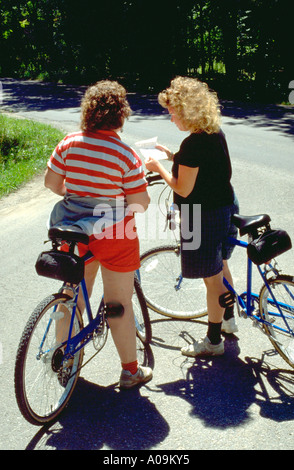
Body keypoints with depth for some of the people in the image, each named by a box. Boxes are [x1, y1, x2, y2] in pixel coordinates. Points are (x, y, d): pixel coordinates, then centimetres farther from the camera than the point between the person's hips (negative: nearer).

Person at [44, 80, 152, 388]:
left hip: (74, 232, 4)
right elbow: (141, 203, -14)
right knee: (119, 304, 9)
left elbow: (51, 182, 3)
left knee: (73, 297, 20)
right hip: (115, 235, -4)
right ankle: (130, 370, 23)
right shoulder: (125, 155, -17)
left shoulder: (68, 143, -5)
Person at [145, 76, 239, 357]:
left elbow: (183, 189, -22)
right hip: (225, 208, 10)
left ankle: (213, 340, 18)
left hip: (204, 217, -10)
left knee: (212, 278, 3)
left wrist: (159, 168, -9)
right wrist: (173, 157, 9)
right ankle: (228, 319, 44)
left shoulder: (193, 144, -25)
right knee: (220, 266, 25)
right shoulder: (216, 133, 4)